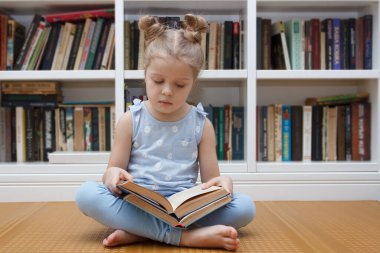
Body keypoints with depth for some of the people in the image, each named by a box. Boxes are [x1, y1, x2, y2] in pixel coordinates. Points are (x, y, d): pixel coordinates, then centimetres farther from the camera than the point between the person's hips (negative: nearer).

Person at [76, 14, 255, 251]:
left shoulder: (201, 124, 3)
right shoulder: (131, 120, 2)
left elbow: (210, 180, 3)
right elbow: (115, 169, 4)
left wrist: (223, 182, -22)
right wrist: (112, 174, -22)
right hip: (136, 204, 0)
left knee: (245, 206, -22)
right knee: (86, 194, -27)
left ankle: (137, 232, -25)